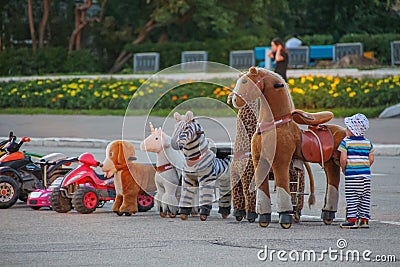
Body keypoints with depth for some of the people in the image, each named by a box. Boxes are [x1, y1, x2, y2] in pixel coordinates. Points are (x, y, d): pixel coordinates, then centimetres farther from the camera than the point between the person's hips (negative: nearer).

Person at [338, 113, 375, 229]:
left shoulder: (345, 142, -6)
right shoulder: (368, 143, 8)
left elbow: (343, 159, -12)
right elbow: (371, 159, 8)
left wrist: (344, 170, 4)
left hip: (351, 174, -5)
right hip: (366, 174, 5)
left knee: (351, 198, 0)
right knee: (365, 198, 10)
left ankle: (352, 219, -3)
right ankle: (364, 219, 10)